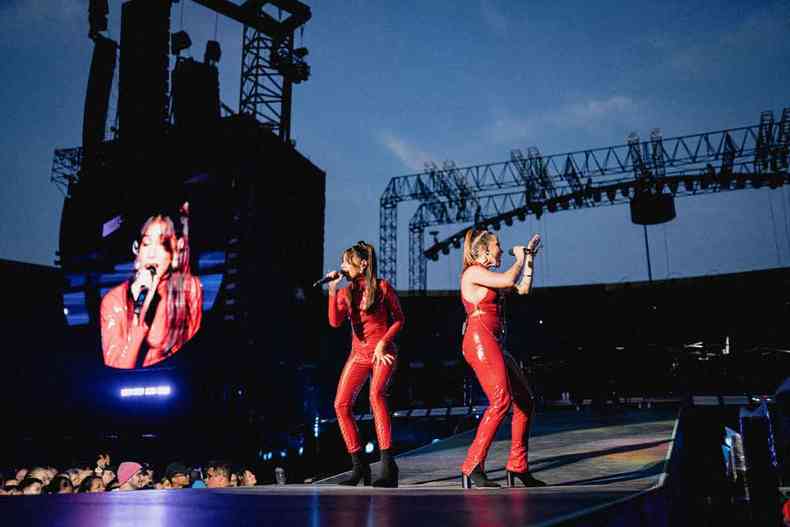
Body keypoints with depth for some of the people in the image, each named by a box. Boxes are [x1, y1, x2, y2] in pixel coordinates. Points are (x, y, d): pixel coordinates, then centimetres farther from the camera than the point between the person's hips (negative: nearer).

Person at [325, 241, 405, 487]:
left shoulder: (382, 287, -3)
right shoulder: (346, 293, 6)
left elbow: (398, 319, 0)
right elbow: (334, 322, -9)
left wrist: (383, 343, -11)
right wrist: (332, 291, -15)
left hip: (383, 352, -5)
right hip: (358, 354, 5)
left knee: (376, 394, -29)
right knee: (341, 405, -6)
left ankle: (388, 465, -29)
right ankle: (359, 467, 7)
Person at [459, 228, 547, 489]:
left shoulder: (487, 275, 24)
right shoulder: (473, 272, -3)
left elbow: (523, 288, 25)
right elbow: (509, 279, -15)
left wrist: (529, 257, 25)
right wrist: (520, 258, 4)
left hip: (494, 347, 10)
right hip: (480, 342, -10)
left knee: (524, 402, 9)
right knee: (501, 401, -23)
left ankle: (518, 467, 13)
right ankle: (472, 467, -23)